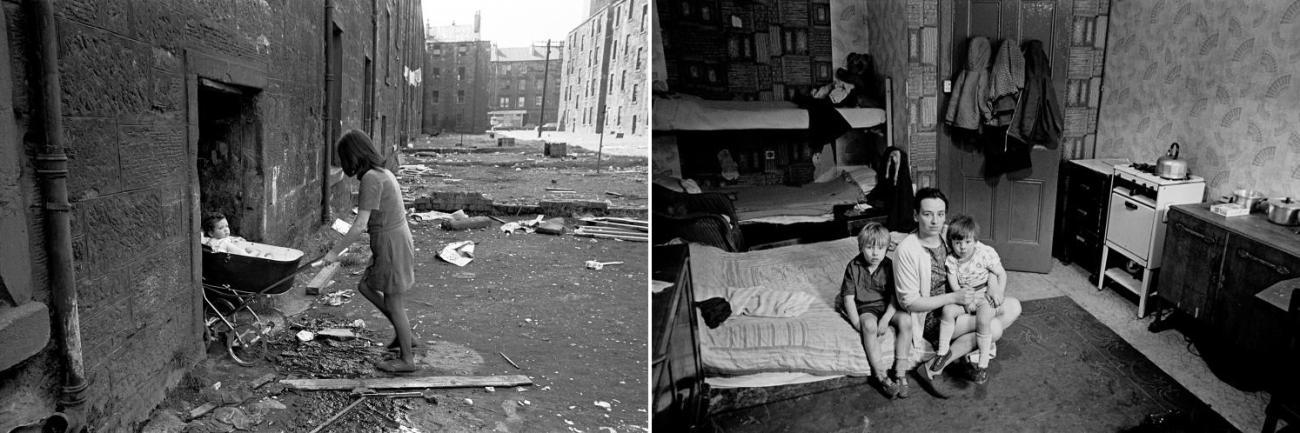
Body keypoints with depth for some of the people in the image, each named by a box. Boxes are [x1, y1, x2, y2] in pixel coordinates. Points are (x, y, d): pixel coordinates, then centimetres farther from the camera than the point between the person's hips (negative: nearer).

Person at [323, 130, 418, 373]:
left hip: (390, 244, -9)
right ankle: (402, 330, 25)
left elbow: (360, 224, -21)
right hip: (396, 240, 9)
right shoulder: (383, 173, 9)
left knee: (393, 303, 3)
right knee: (365, 287, 20)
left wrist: (336, 251, -14)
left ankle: (407, 359, 17)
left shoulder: (371, 178, -19)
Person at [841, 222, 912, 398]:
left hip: (886, 308, 2)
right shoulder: (853, 267, -5)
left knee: (905, 319, -28)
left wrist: (886, 319, -19)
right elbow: (849, 298, -5)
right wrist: (858, 323, -16)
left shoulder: (889, 266, -2)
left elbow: (895, 297, -4)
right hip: (865, 309, -2)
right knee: (869, 324, -35)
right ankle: (881, 375, -30)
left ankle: (899, 372, -22)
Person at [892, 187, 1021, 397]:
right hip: (930, 318, -8)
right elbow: (909, 302, -20)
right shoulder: (906, 250, -21)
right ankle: (931, 368, -16)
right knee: (993, 328, -21)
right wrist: (954, 297, -23)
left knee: (1013, 307, -1)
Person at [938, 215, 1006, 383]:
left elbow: (1002, 274, -4)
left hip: (985, 295, -3)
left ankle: (983, 364, -18)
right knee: (948, 310, -24)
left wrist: (998, 293, -16)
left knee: (983, 319, -29)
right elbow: (954, 285, -7)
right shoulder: (951, 260, -4)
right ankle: (942, 351, -12)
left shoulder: (986, 253, -11)